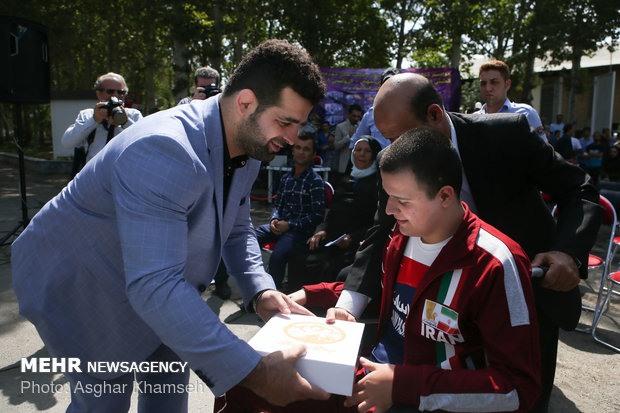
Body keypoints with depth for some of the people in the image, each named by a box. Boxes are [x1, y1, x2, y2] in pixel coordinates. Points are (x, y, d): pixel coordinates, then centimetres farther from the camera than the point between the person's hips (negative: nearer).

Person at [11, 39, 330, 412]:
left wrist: (260, 291, -17)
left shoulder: (249, 145, -9)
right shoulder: (162, 152, -39)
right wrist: (253, 373, -44)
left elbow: (237, 229, 2)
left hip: (160, 286, 8)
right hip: (78, 282, -7)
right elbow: (154, 285, -45)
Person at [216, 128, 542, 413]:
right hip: (369, 374, 7)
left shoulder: (494, 265, -21)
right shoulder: (403, 233, 1)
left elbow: (520, 386, -20)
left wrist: (402, 385, -25)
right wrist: (310, 295, 12)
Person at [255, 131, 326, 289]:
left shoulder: (316, 181, -4)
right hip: (279, 225, 6)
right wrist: (274, 220, -2)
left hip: (300, 229, -6)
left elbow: (318, 216, -8)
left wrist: (290, 225, -14)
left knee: (277, 256, -33)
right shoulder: (286, 178, 15)